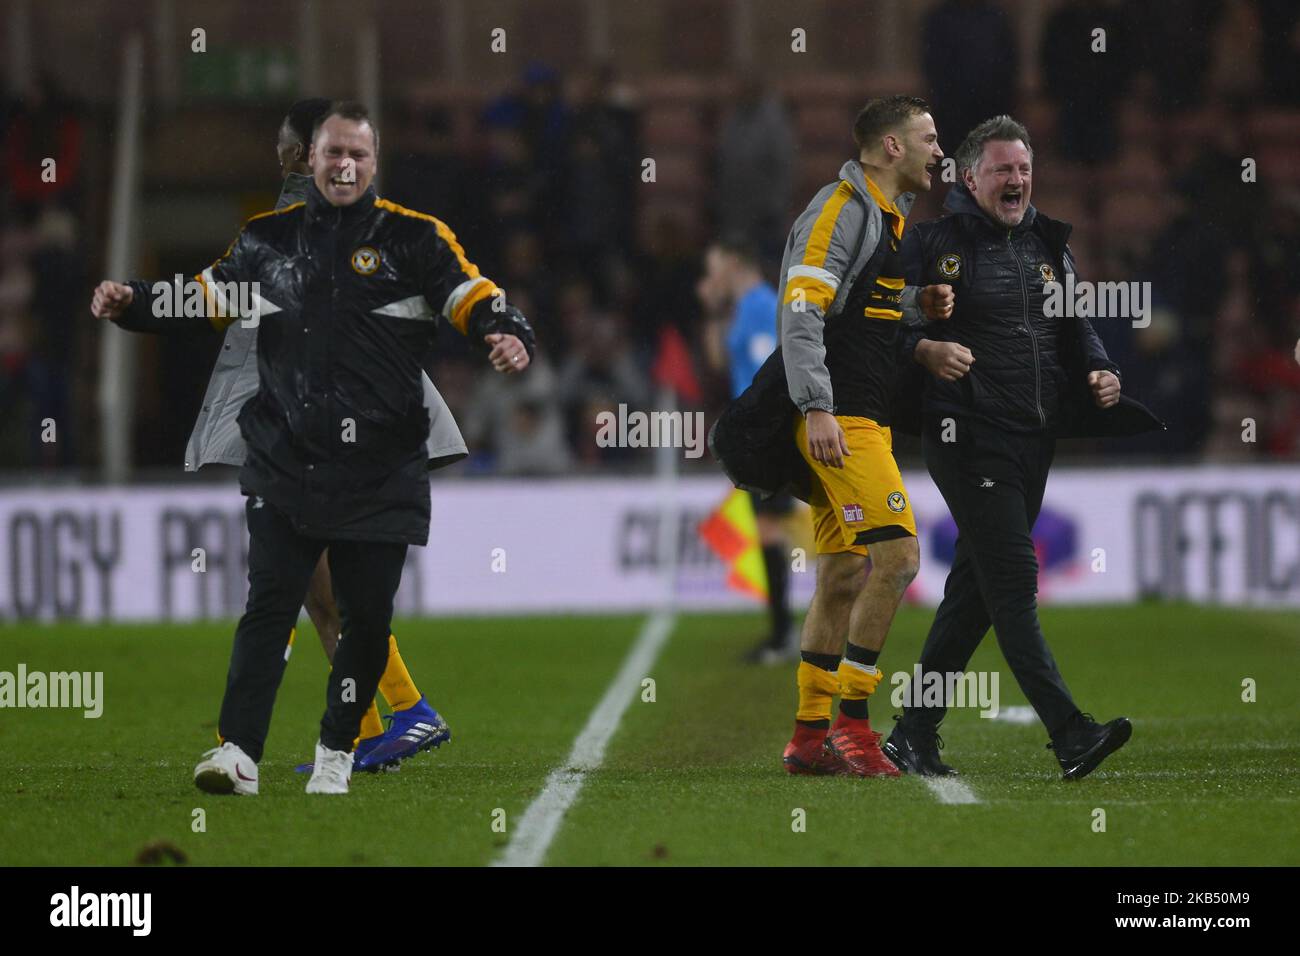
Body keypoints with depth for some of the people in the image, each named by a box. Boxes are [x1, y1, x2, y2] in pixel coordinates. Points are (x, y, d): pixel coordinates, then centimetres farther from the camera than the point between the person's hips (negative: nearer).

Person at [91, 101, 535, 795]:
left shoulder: (414, 238, 2)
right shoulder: (270, 239, 10)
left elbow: (473, 297, -6)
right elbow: (203, 299, 15)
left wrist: (508, 337, -27)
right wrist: (129, 304, -1)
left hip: (381, 471, -1)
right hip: (284, 463, 1)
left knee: (367, 617, 4)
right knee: (269, 603, -7)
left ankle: (337, 751, 21)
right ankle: (238, 751, -9)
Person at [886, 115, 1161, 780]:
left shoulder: (1049, 246, 17)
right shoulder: (934, 241, -2)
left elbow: (1077, 326, 24)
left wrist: (1099, 371, 4)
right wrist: (925, 350, -25)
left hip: (1036, 439, 7)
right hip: (969, 437, -7)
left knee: (977, 587, 9)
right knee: (1013, 576, -14)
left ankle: (914, 734, 18)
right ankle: (1069, 736, -19)